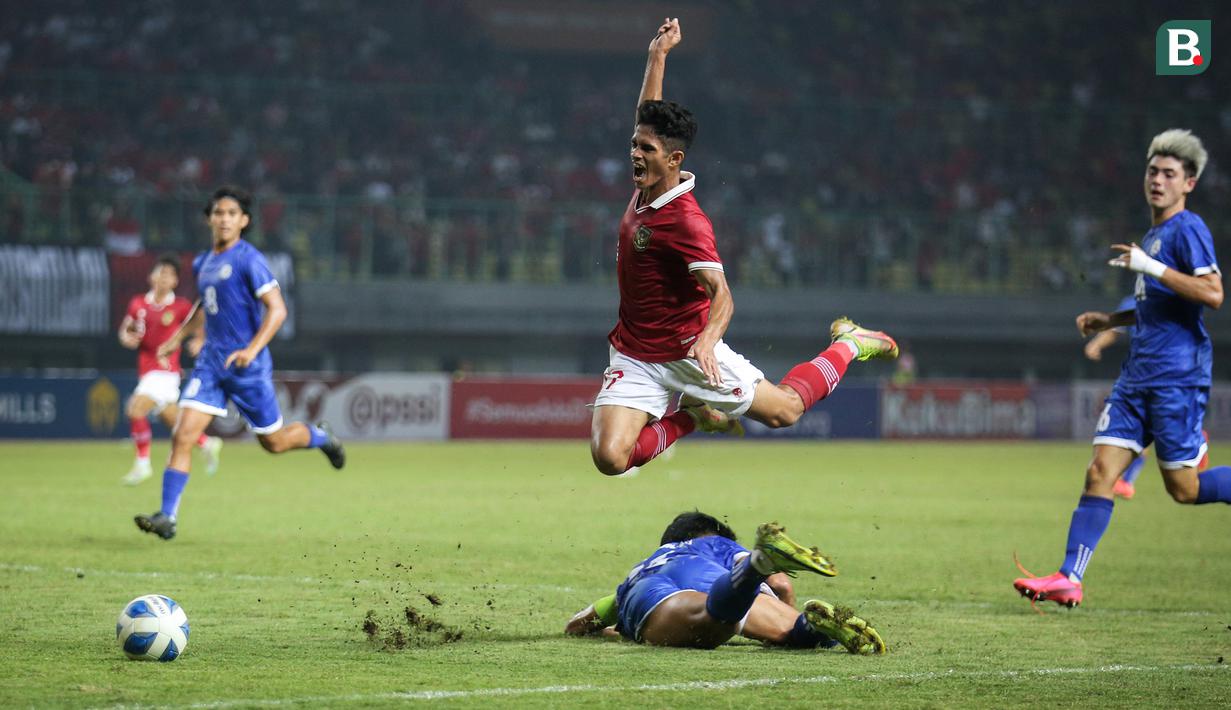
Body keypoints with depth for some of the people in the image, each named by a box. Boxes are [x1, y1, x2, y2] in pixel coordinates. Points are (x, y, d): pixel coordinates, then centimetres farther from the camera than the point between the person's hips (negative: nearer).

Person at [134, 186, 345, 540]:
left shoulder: (249, 260, -12)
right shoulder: (202, 263, 11)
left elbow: (277, 309, -17)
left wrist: (252, 350, -28)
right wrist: (179, 337, 26)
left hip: (247, 365, -6)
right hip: (211, 361, 6)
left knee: (273, 441, 7)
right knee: (182, 436, -9)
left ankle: (319, 436, 40)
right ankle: (167, 517, -9)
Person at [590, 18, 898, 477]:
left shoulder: (686, 221, -23)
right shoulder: (644, 188, -1)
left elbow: (722, 296, -32)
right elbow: (649, 116, 16)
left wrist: (707, 338, -51)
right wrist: (658, 55, 15)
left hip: (688, 350, -6)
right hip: (634, 357, 6)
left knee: (784, 411, 9)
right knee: (610, 459, -13)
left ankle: (849, 345, 36)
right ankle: (695, 415, 16)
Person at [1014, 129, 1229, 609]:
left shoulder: (1187, 229, -9)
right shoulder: (1154, 235, 18)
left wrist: (1151, 266, -24)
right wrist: (1111, 320, 21)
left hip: (1178, 376, -8)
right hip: (1139, 375, 8)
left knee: (1184, 488, -4)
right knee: (1101, 473, -2)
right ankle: (1069, 579, -6)